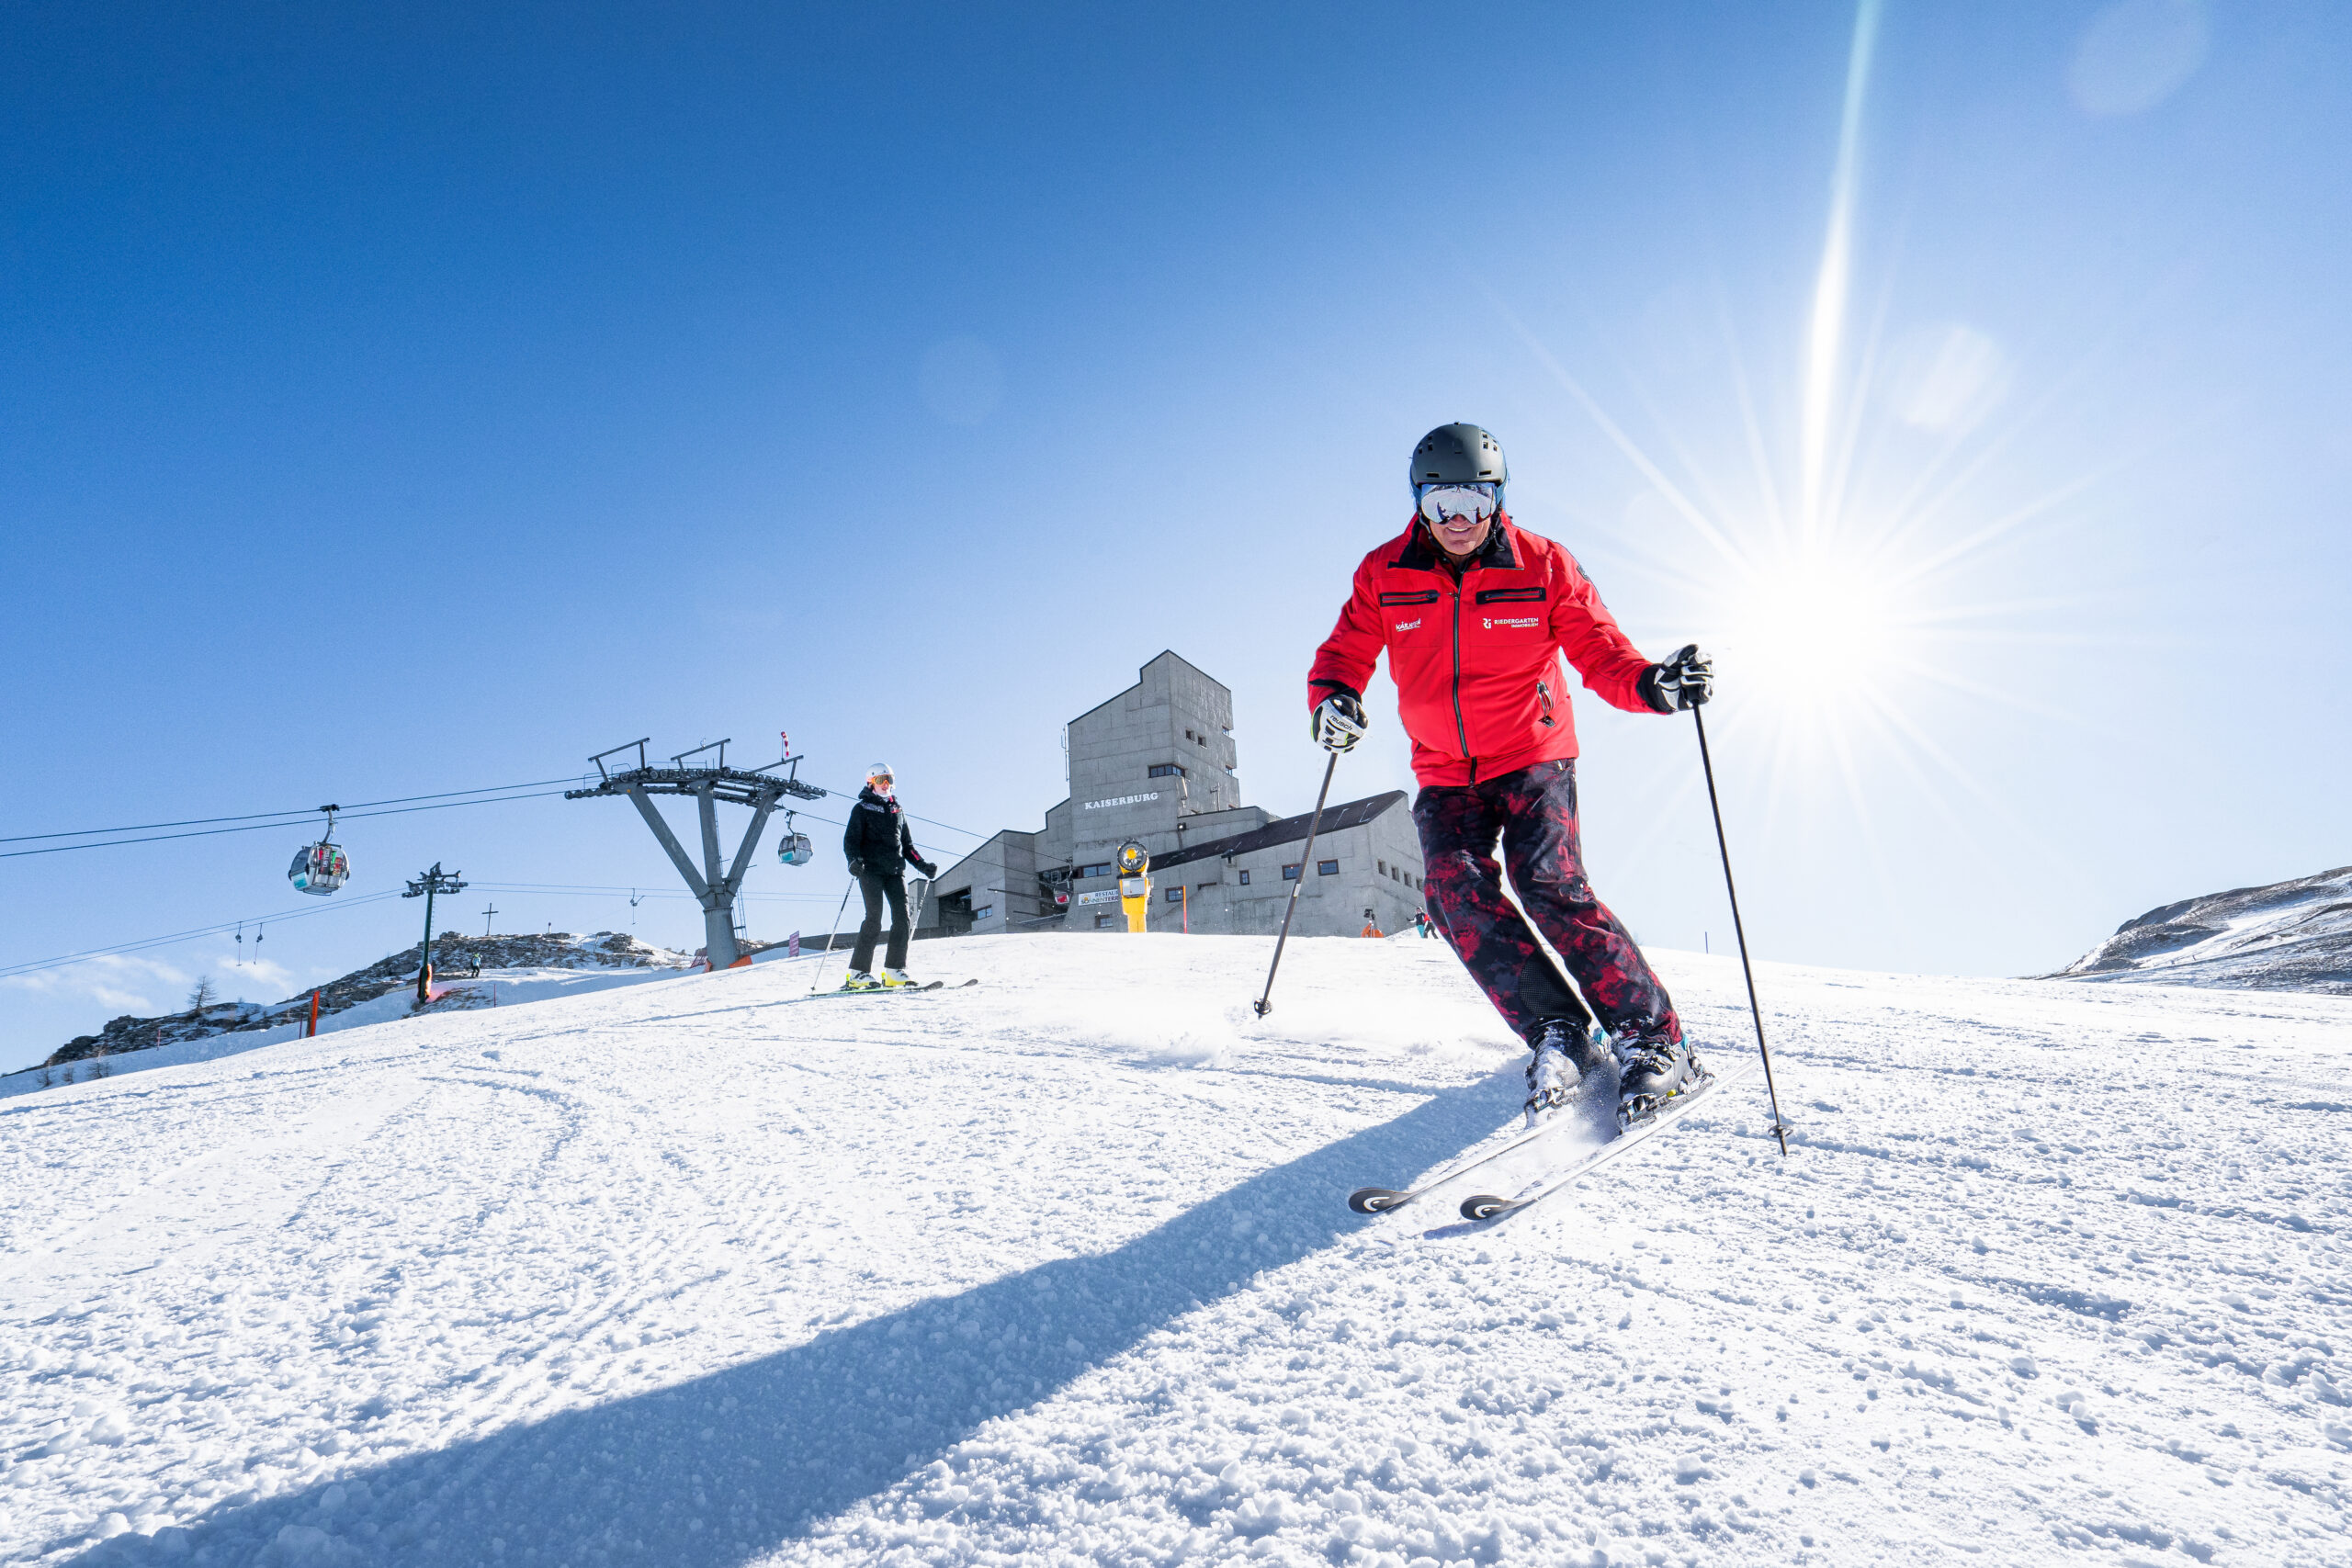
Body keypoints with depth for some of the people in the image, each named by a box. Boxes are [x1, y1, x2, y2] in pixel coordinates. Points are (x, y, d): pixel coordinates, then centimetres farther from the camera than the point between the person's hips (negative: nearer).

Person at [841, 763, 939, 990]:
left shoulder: (897, 810, 23)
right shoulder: (862, 808, 9)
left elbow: (907, 845, 27)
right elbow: (851, 840, 0)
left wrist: (924, 866, 16)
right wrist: (854, 860, -20)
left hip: (895, 871, 5)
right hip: (871, 870, -5)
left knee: (902, 917, -9)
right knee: (874, 919, -14)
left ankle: (894, 971, -6)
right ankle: (858, 973, -10)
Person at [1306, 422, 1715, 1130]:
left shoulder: (1542, 564, -6)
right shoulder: (1385, 575, -2)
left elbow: (1600, 653, -5)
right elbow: (1345, 653, 2)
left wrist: (1652, 684, -26)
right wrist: (1332, 699, -21)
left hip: (1533, 758, -2)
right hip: (1445, 775, 3)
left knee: (1550, 887, -20)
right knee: (1457, 893, -18)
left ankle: (1654, 1040, -7)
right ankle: (1558, 1035, -8)